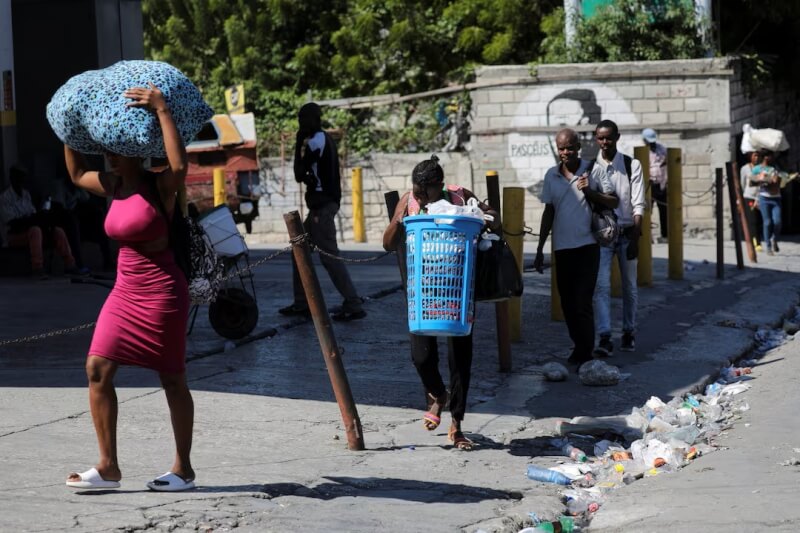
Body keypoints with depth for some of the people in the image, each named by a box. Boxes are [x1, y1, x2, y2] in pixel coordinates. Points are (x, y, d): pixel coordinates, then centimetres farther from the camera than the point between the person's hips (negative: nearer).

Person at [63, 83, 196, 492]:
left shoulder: (158, 186, -12)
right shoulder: (113, 186, 10)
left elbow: (179, 166, -34)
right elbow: (76, 173, 28)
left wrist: (162, 111, -30)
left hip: (161, 291, -8)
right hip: (125, 290, 8)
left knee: (172, 380, 2)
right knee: (97, 369, -1)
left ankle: (184, 469, 13)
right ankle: (108, 466, 4)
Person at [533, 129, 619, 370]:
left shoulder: (591, 171, -4)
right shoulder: (551, 176, 6)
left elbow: (613, 202, -1)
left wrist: (590, 192, -17)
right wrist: (540, 249, 13)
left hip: (587, 245, -4)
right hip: (562, 247, 4)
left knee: (582, 301, -9)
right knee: (567, 302, 9)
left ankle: (586, 354, -5)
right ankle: (579, 347, 24)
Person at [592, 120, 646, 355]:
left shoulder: (631, 165, -1)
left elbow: (638, 205, -4)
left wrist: (635, 238, -11)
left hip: (626, 232, 0)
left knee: (629, 285, 10)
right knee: (601, 285, -12)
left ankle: (629, 332, 26)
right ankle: (605, 338, -16)